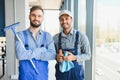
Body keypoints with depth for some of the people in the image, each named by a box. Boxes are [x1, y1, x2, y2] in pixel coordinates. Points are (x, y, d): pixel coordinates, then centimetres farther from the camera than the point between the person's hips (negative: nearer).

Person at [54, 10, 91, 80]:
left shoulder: (81, 36, -8)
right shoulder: (56, 37, 0)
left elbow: (88, 55, -4)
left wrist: (74, 57, -20)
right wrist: (57, 56, -12)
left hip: (76, 72, -2)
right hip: (61, 72, 2)